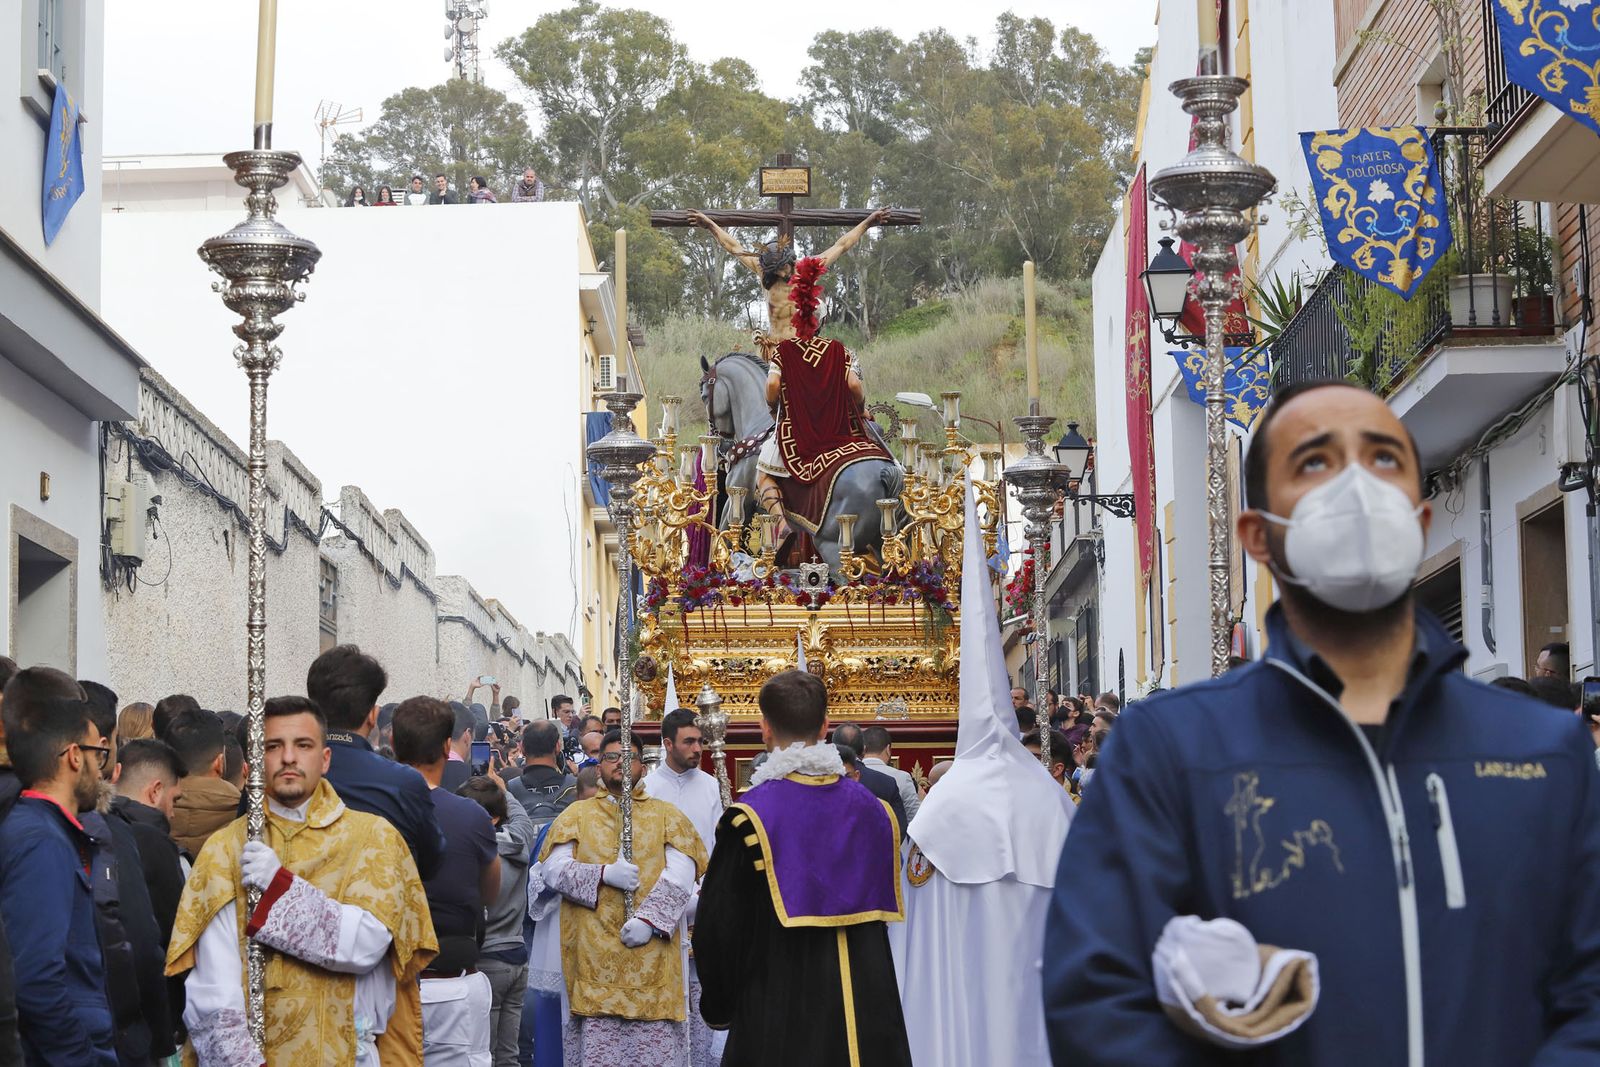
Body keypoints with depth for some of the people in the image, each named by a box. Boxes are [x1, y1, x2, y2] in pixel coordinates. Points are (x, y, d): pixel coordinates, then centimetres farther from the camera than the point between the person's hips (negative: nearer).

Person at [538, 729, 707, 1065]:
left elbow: (680, 876, -1)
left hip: (653, 956, 0)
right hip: (594, 957, 0)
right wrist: (603, 874, -13)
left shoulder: (668, 816, 13)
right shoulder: (577, 815, 15)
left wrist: (650, 919, -15)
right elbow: (553, 870, 2)